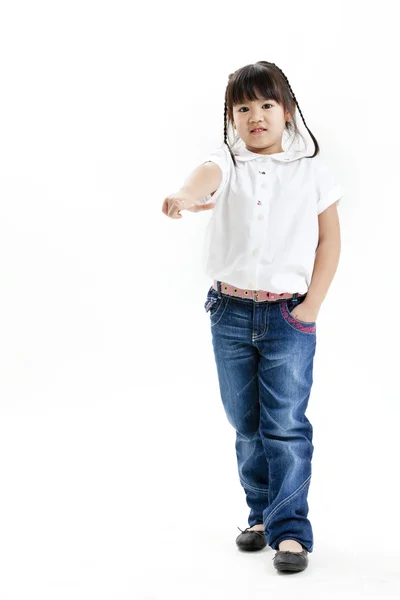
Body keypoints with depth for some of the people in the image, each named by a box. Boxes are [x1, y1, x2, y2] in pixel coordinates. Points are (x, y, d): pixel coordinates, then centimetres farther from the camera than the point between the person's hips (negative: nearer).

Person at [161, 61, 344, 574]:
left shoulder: (311, 171, 2)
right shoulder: (227, 163, 1)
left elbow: (330, 240, 5)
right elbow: (208, 174, -24)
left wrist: (311, 306, -4)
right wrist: (186, 194, -49)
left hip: (289, 315, -2)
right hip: (231, 312, 2)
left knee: (285, 424, -5)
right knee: (246, 424, 12)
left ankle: (290, 529, 4)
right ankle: (261, 514, 28)